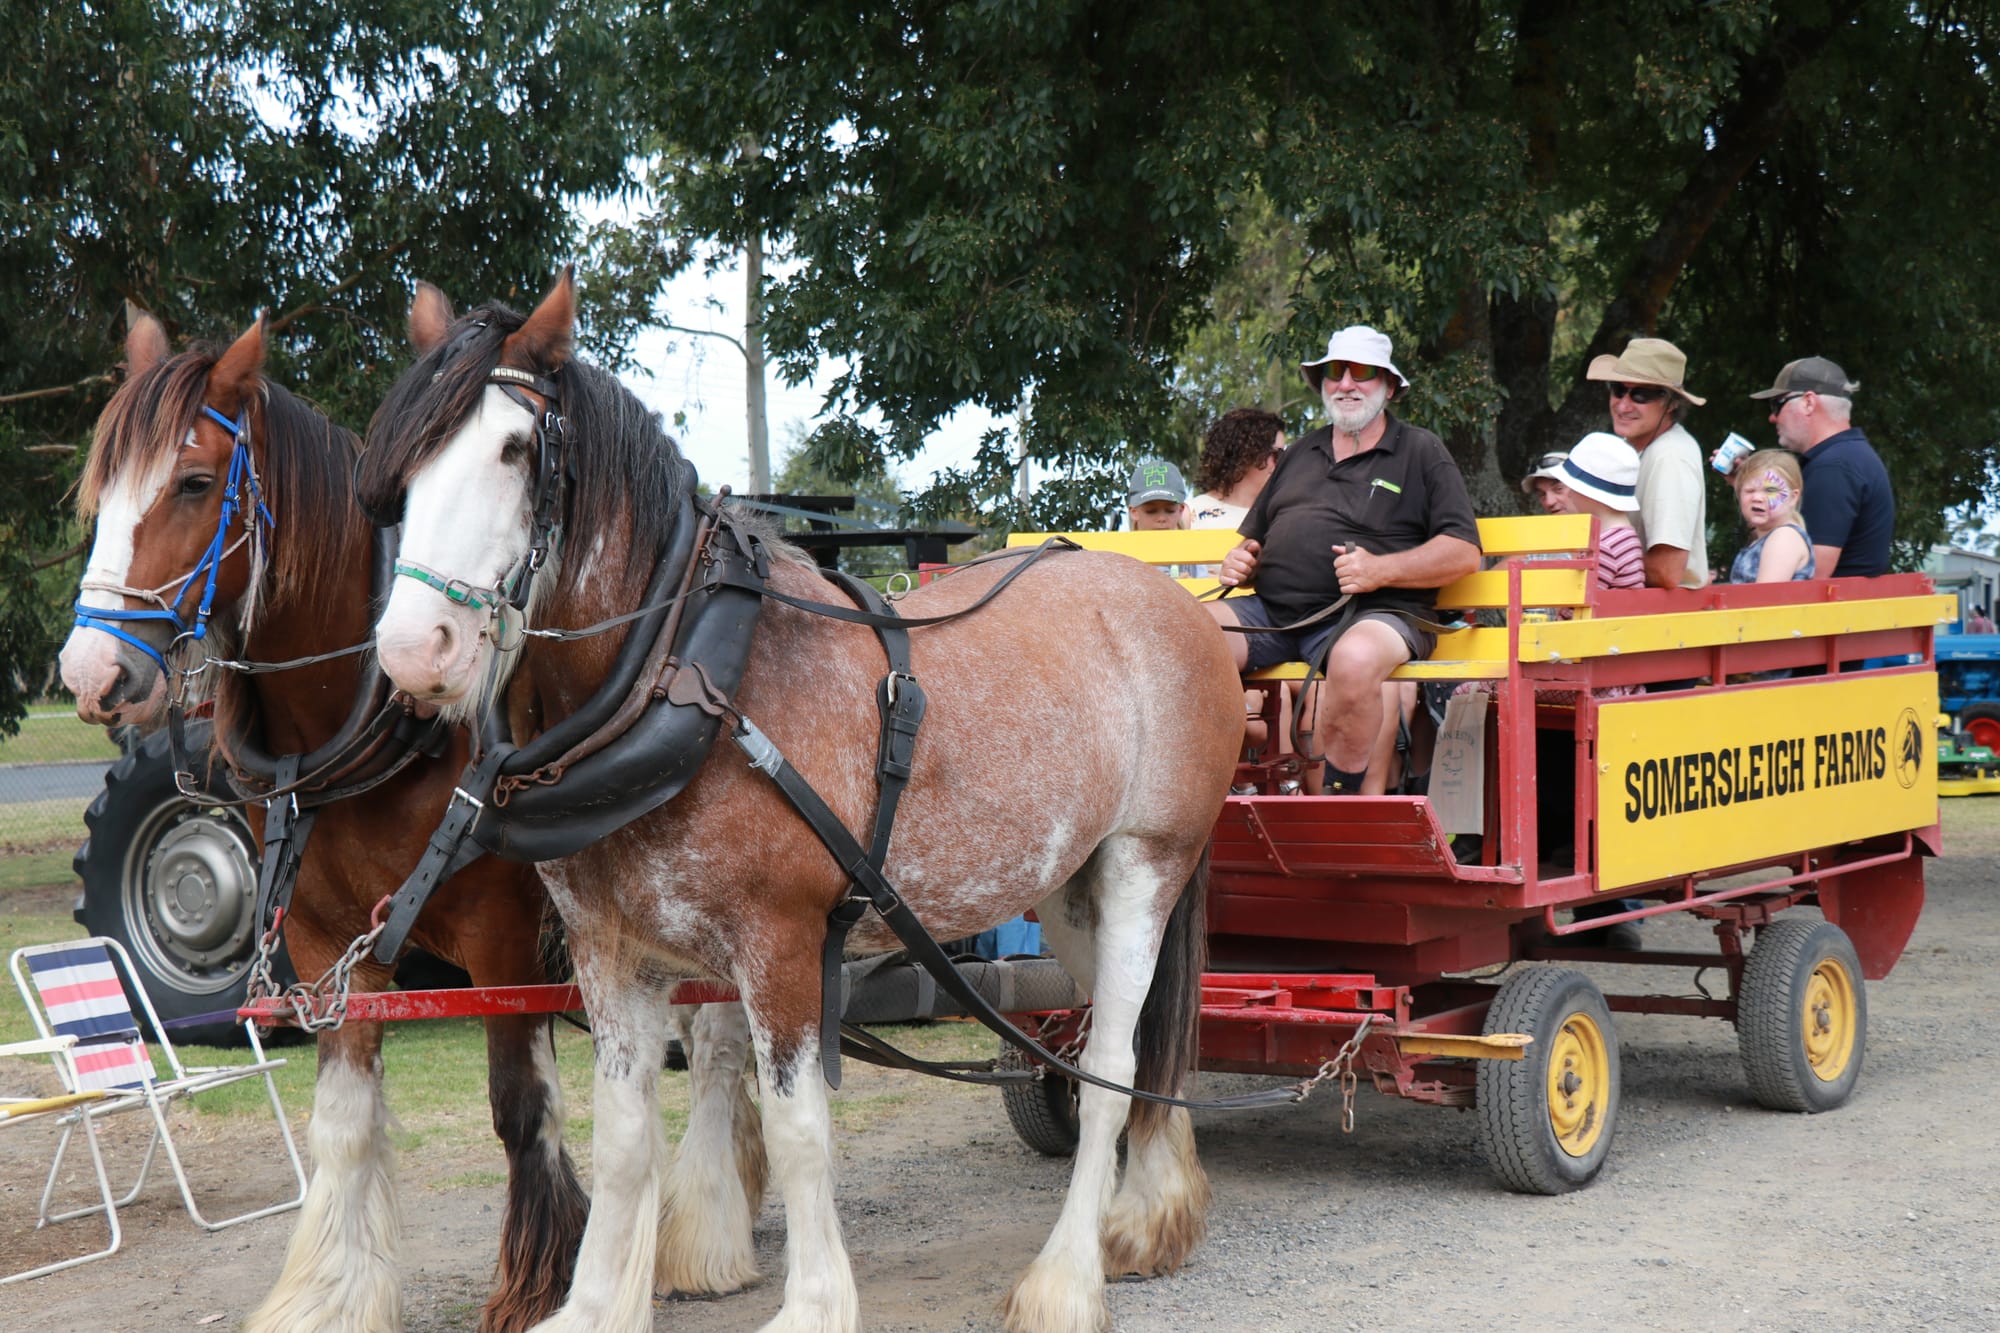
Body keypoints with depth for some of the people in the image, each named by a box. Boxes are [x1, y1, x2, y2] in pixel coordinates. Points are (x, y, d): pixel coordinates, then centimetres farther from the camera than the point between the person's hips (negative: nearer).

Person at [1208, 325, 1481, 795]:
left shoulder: (1421, 452, 11)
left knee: (1355, 660, -41)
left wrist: (1381, 570, -14)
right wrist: (1240, 562, 8)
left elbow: (1464, 552, 1)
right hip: (1271, 611, 5)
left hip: (1371, 614, -5)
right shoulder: (1299, 454, 27)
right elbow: (1255, 536, 33)